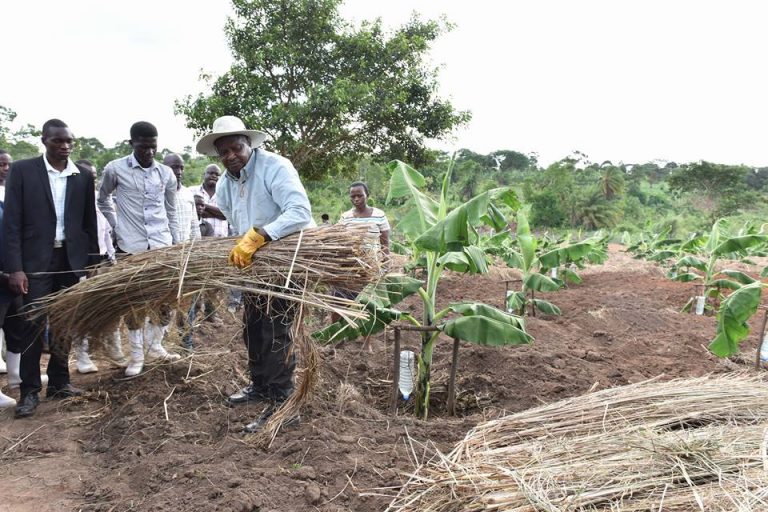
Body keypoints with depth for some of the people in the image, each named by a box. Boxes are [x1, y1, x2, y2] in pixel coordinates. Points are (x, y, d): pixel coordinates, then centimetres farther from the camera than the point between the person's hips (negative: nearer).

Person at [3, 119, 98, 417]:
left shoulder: (83, 176, 5)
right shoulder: (22, 170, -3)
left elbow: (89, 222, 9)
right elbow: (11, 222, -6)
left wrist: (92, 263, 7)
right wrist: (14, 267, -13)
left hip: (72, 259, 3)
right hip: (36, 260, -3)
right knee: (33, 325, -1)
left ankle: (58, 382, 22)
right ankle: (30, 390, 10)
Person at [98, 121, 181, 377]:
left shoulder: (166, 173, 5)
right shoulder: (115, 169, -4)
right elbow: (103, 200, 13)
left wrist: (176, 245, 10)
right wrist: (116, 226, 5)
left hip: (161, 244, 3)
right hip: (130, 245, -2)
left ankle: (155, 347, 23)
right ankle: (136, 355, 15)